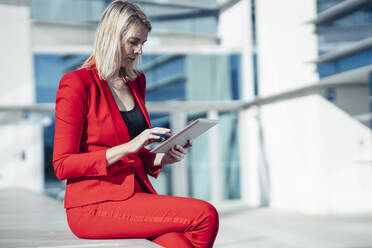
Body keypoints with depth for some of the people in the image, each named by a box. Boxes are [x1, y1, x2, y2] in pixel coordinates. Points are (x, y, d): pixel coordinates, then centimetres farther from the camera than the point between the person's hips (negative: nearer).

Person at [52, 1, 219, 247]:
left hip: (137, 194, 6)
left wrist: (162, 158, 3)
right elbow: (62, 166, -11)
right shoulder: (77, 84, -6)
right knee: (206, 216, -23)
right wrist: (127, 147, -18)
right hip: (95, 205, -6)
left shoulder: (136, 81, 16)